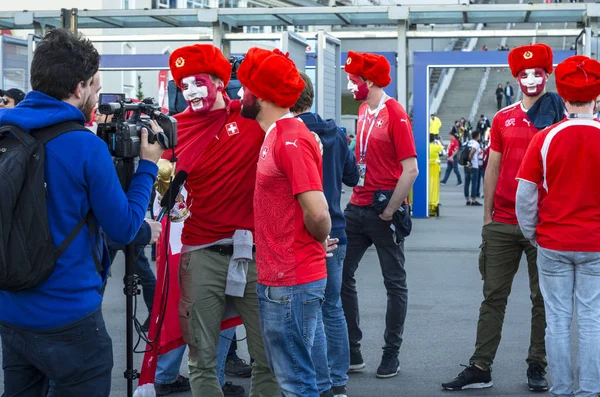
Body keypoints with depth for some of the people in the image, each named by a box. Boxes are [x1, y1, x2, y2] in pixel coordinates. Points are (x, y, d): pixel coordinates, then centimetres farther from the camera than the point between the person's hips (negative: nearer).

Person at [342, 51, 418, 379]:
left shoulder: (395, 113, -13)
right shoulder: (363, 110, 9)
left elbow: (410, 170, -16)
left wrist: (389, 211, -15)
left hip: (384, 213, -8)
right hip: (357, 207, 8)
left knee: (394, 283, 5)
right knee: (341, 275, 7)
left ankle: (391, 356, 14)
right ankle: (351, 352, 16)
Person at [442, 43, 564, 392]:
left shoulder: (559, 116, 1)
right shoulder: (502, 119, 9)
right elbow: (493, 168, 11)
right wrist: (487, 216, 8)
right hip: (502, 223, 3)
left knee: (543, 298, 5)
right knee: (494, 296, 5)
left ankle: (537, 368, 13)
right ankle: (481, 368, 8)